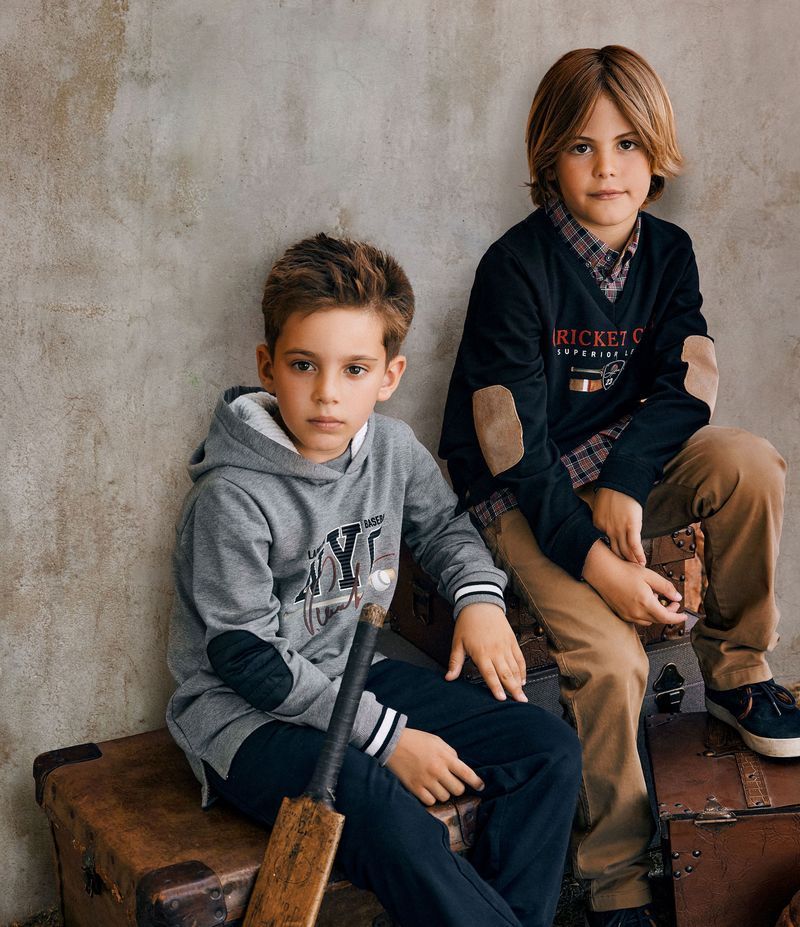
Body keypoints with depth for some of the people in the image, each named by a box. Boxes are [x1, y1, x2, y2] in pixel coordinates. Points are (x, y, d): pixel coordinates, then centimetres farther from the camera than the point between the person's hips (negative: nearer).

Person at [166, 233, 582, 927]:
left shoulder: (392, 446, -2)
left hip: (358, 674, 7)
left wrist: (479, 595, -1)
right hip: (247, 714, -7)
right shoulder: (232, 498, -22)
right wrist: (386, 736, -19)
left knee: (551, 751, -4)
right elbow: (252, 661, -20)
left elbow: (443, 524, 20)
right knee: (394, 823, -34)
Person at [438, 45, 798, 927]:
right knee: (609, 658, -23)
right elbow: (516, 447, -19)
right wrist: (597, 561, -25)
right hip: (521, 494, -4)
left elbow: (685, 391, -5)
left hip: (623, 472, 5)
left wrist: (623, 481, -23)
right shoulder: (516, 266, -16)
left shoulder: (667, 251, 0)